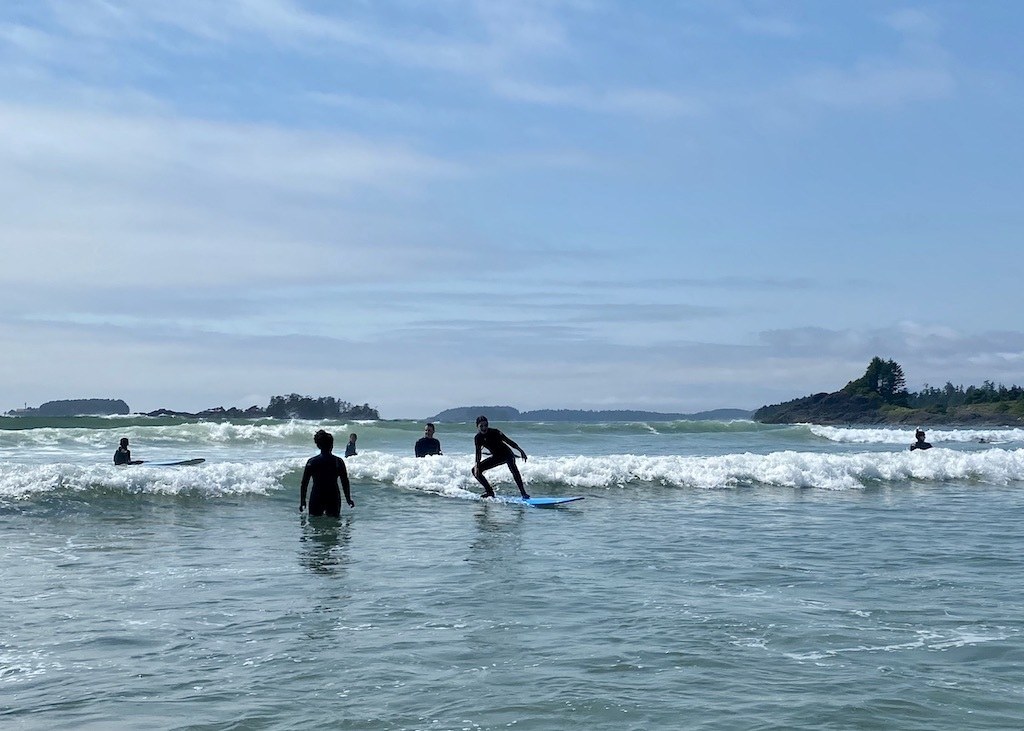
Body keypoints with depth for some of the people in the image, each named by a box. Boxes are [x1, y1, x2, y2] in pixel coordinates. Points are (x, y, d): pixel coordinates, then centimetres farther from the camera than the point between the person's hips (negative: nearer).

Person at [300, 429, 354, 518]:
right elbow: (345, 482, 0)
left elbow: (304, 483, 0)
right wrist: (348, 499, 10)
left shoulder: (312, 462, -3)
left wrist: (302, 501, 7)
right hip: (333, 497, 0)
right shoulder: (338, 461, -4)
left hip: (316, 498, 0)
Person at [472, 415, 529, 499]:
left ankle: (523, 493, -41)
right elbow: (478, 453, -10)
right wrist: (477, 466, -26)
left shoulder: (494, 432, -21)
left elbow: (508, 441, -23)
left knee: (512, 467, -36)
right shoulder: (477, 438, -9)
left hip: (507, 454, -6)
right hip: (496, 457, 6)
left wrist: (520, 450, -35)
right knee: (475, 470, -2)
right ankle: (489, 491, 3)